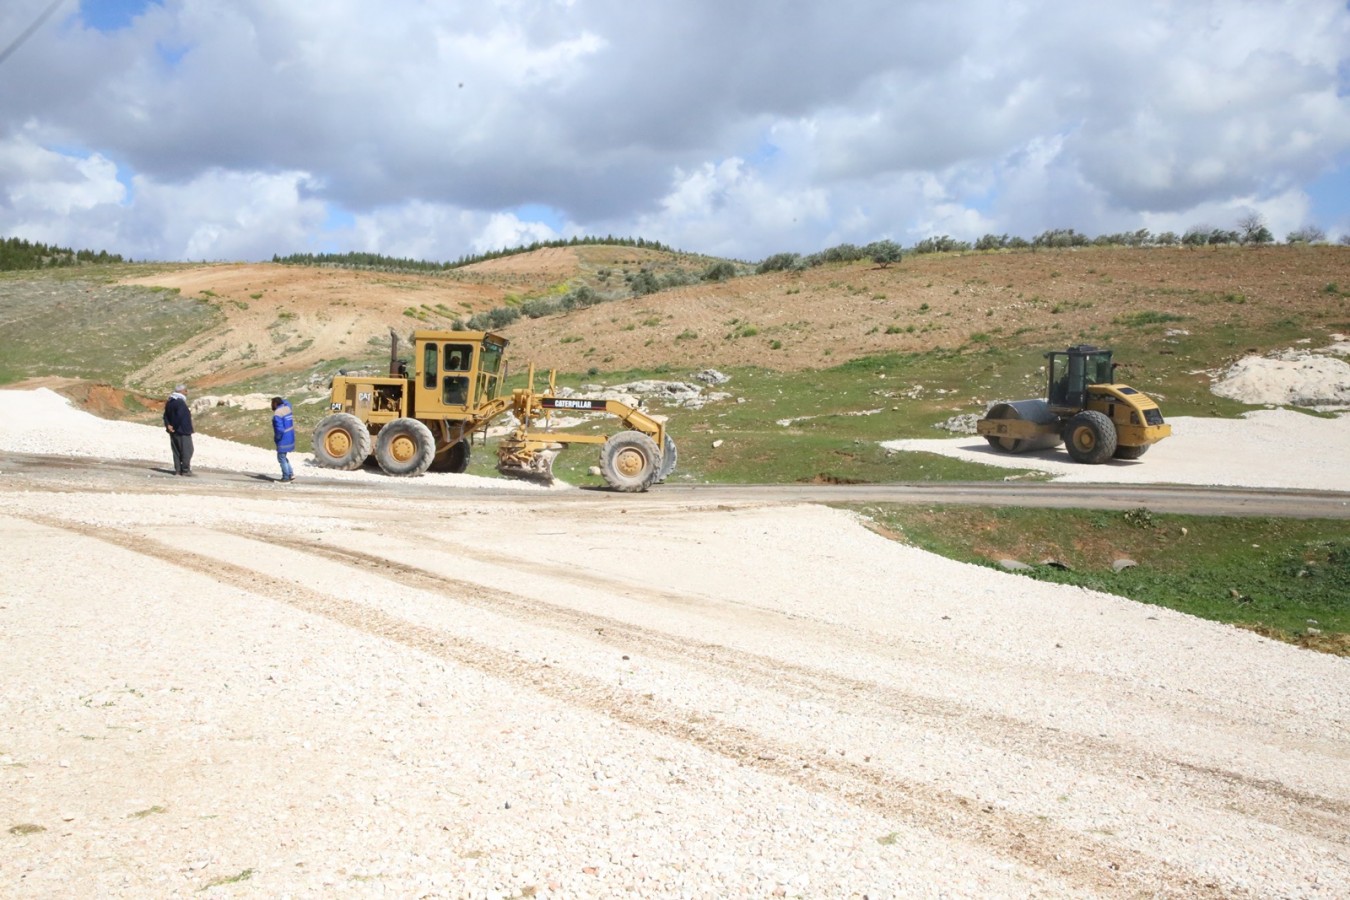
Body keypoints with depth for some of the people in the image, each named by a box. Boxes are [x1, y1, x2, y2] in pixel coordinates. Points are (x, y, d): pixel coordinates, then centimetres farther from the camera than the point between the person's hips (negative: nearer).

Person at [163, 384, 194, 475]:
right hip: (183, 431, -9)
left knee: (176, 451, 11)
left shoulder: (169, 403, 11)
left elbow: (166, 415, 11)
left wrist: (168, 425, -1)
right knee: (187, 451, -1)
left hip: (174, 432, 9)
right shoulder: (180, 402, -18)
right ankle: (185, 470, -2)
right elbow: (179, 416, -26)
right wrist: (176, 427, -13)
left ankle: (178, 470, 11)